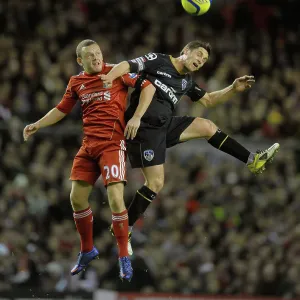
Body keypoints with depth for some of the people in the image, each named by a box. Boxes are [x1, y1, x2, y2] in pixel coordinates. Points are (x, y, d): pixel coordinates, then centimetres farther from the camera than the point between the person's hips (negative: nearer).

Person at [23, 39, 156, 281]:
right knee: (77, 198, 3)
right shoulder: (76, 82, 11)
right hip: (88, 144, 5)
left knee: (115, 198, -15)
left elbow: (148, 86, -4)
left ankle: (124, 257, -4)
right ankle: (87, 250, 24)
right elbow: (62, 110, 22)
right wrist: (38, 125, 13)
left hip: (112, 143, -5)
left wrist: (137, 117, -13)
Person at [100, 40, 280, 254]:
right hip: (146, 127, -8)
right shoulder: (158, 61, -1)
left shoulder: (187, 82, 20)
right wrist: (109, 77, -31)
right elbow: (127, 65, -10)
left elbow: (209, 100, 30)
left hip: (166, 125, 8)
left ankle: (253, 160, 15)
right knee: (155, 183, -11)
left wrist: (234, 89, 15)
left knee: (207, 126, 6)